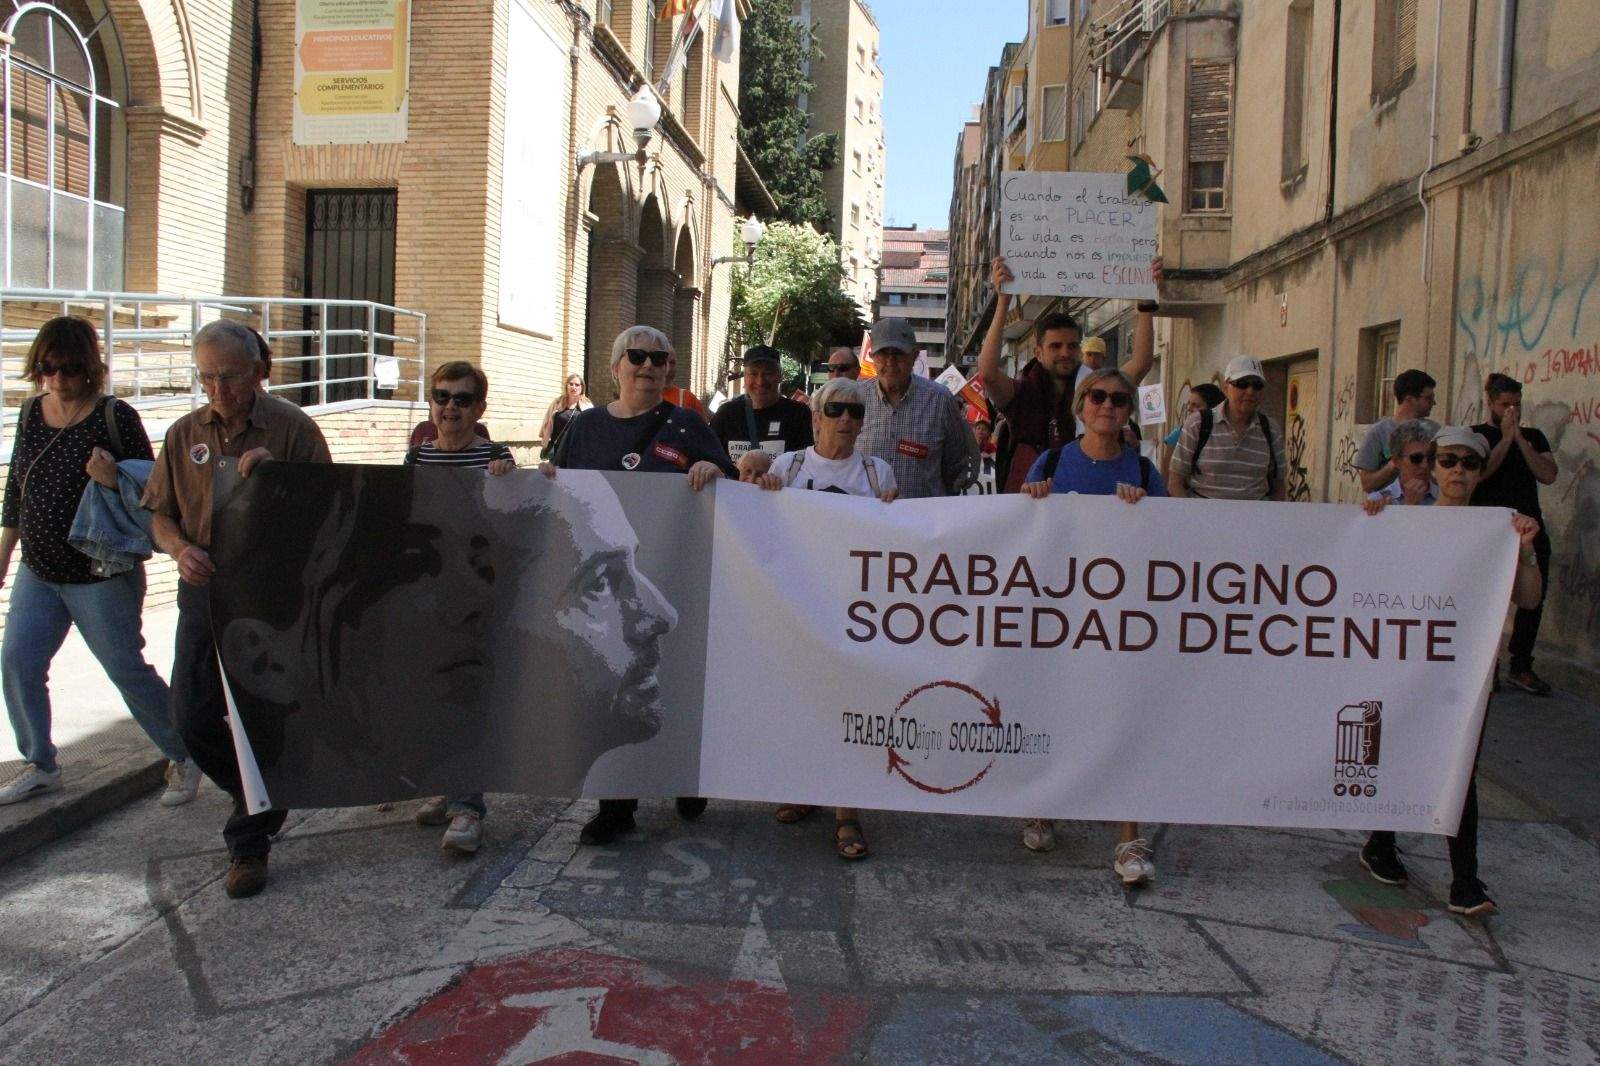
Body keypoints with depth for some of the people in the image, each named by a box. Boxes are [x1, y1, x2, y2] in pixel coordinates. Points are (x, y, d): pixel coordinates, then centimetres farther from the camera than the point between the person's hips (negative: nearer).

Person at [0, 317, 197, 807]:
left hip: (101, 577, -6)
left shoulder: (115, 417, -13)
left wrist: (115, 481, -31)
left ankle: (184, 759, 19)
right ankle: (40, 766, 23)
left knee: (128, 671, 2)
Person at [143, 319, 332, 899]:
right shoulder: (185, 434, 8)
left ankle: (249, 842, 17)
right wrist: (181, 548, -8)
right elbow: (159, 513, 13)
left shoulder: (293, 428, -5)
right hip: (205, 591, 4)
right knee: (193, 716, 3)